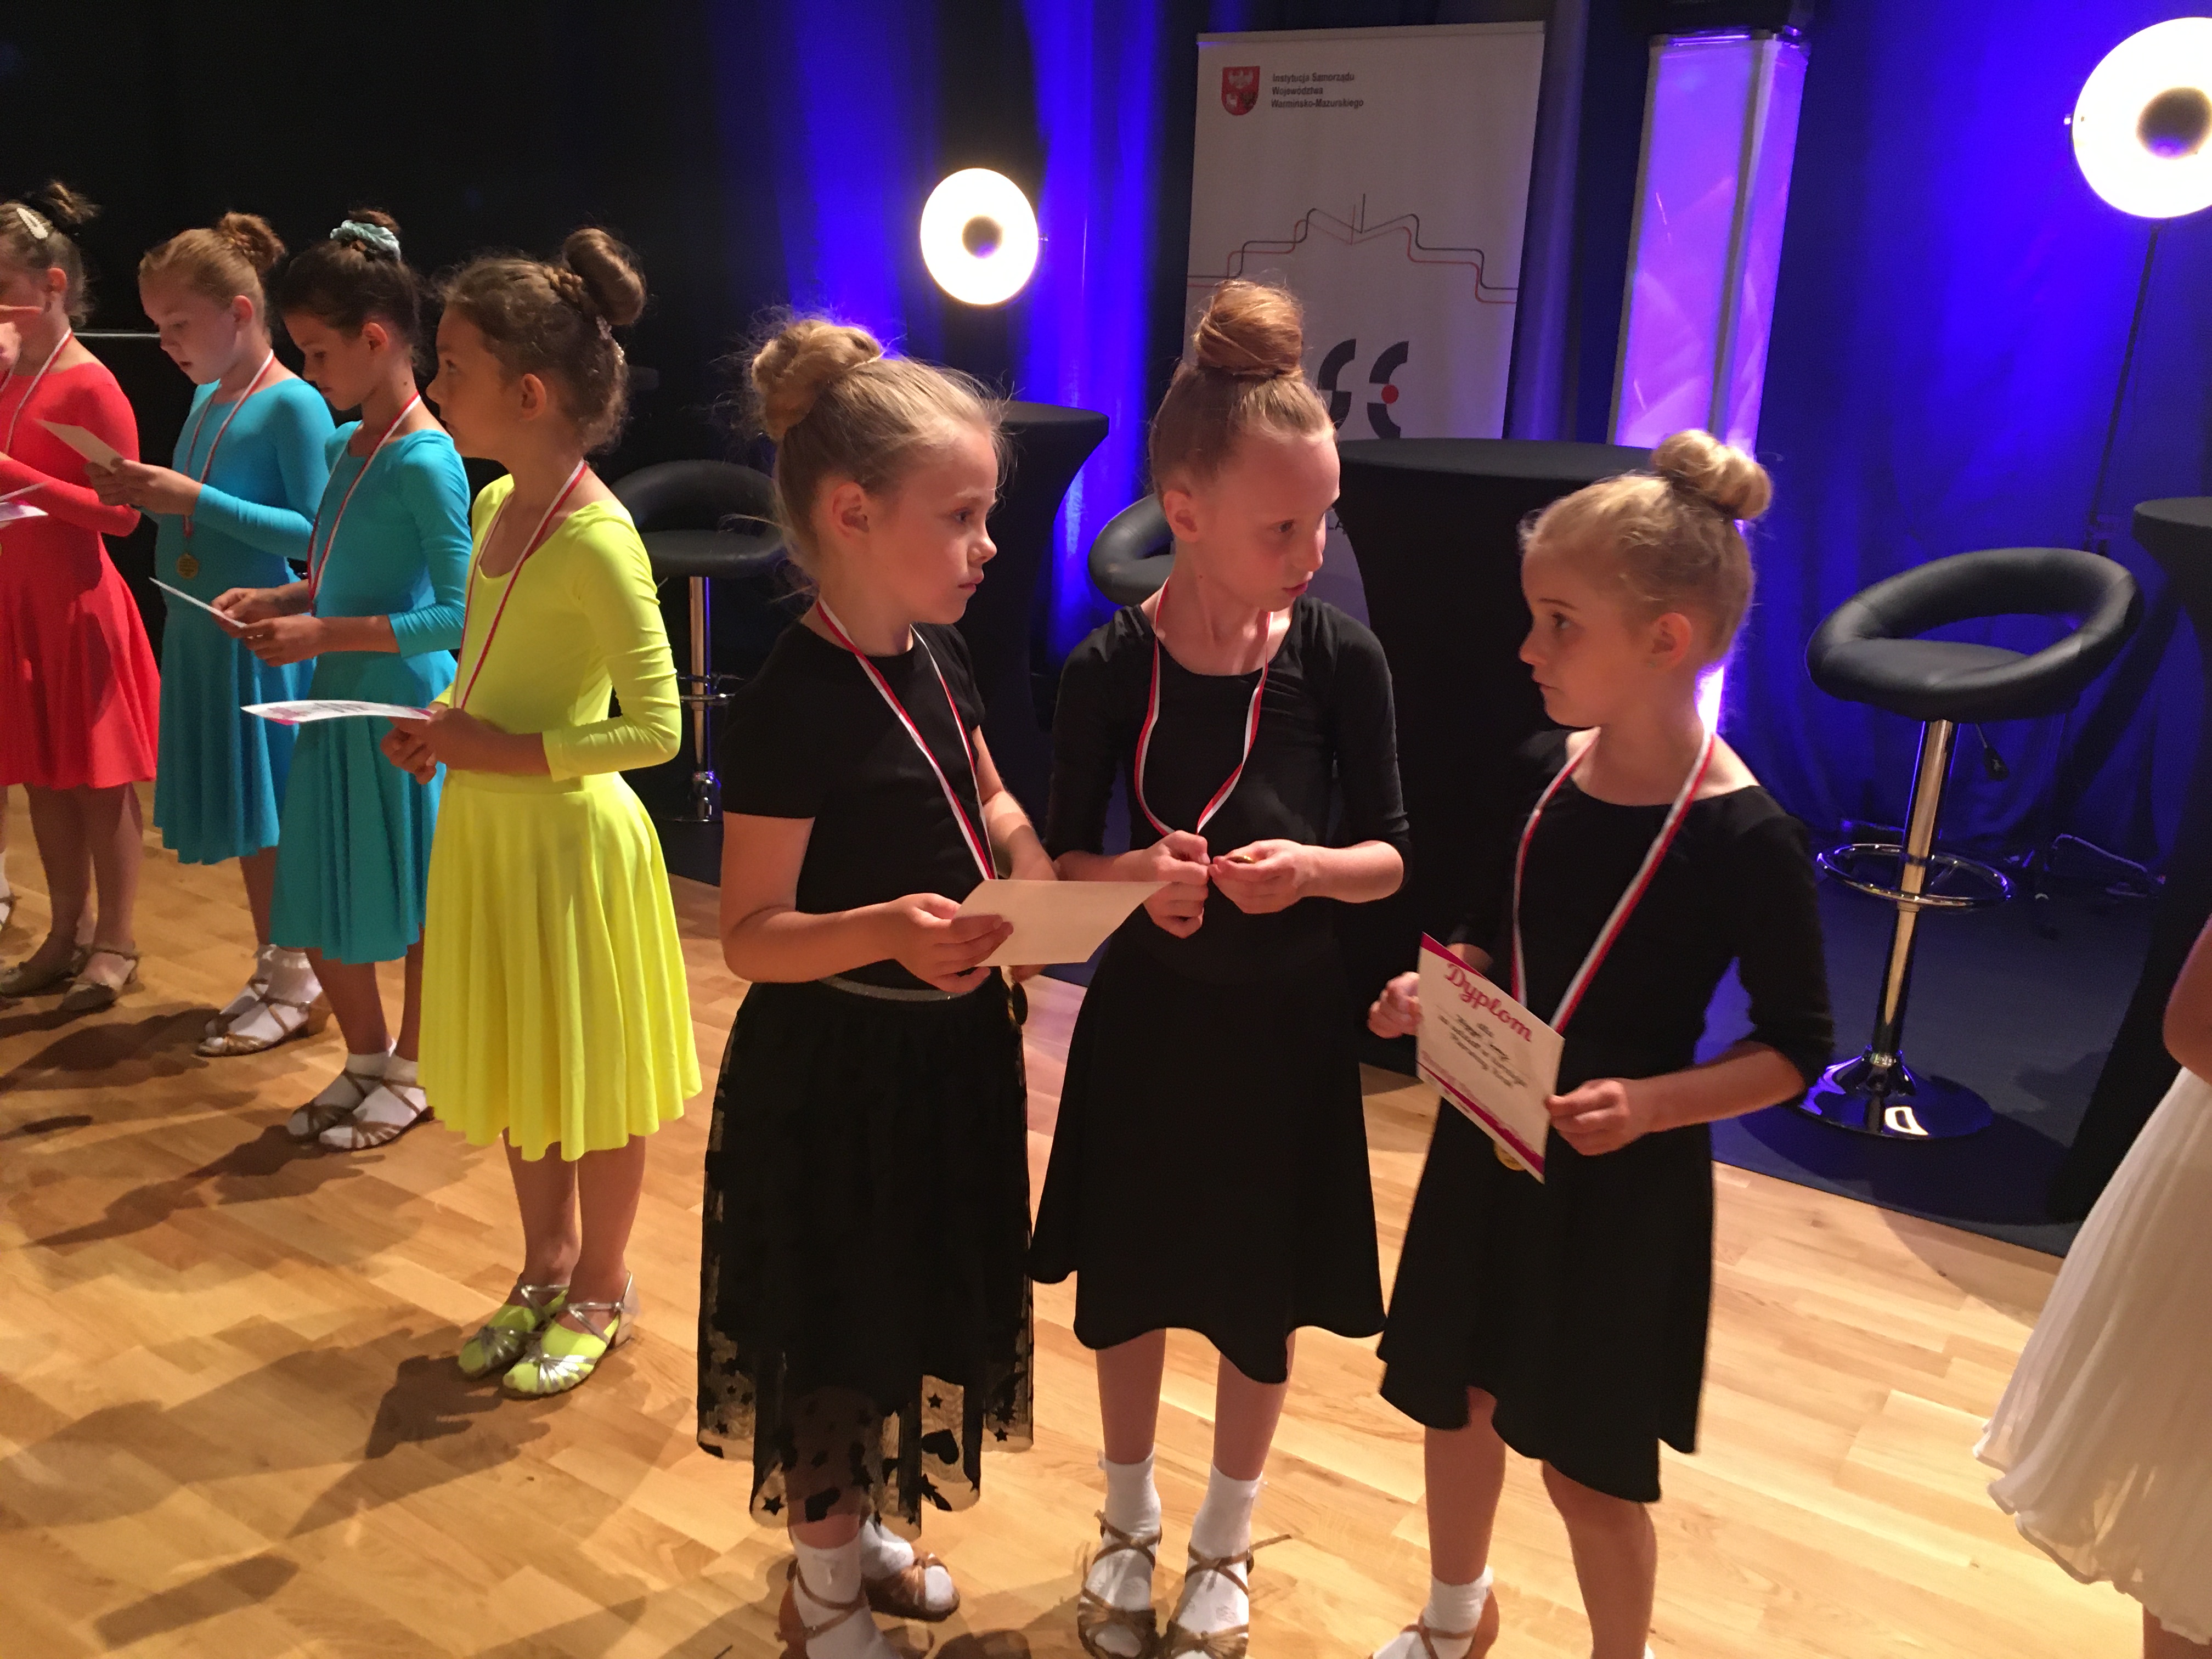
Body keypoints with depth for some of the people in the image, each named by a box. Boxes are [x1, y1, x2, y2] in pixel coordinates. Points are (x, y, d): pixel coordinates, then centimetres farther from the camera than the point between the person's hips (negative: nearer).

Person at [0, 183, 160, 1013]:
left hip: (77, 603, -7)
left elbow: (121, 512, -15)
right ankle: (67, 934, 25)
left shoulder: (90, 386, -12)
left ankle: (115, 943, 14)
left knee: (99, 778, 2)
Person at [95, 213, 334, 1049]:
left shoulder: (294, 405, -13)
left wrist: (197, 500, -22)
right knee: (243, 813, 14)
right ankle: (270, 966, 27)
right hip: (202, 633, 8)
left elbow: (316, 534, -18)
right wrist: (146, 494, 1)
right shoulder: (205, 399, 11)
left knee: (275, 812, 0)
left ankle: (298, 981, 14)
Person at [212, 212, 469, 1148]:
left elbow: (459, 615, -21)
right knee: (318, 900, 15)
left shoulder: (425, 460, -17)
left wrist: (327, 634, -20)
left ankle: (410, 1070, 26)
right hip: (339, 700, 9)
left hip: (403, 701, -8)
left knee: (414, 896, 7)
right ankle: (365, 1059, 34)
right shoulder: (347, 444, 8)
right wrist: (282, 600, 4)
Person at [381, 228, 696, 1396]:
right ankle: (547, 1267, 40)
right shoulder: (495, 506, 4)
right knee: (513, 1067, 20)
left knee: (590, 1077, 10)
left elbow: (655, 729, -21)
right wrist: (445, 728, 0)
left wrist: (502, 752, -21)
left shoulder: (597, 542, -22)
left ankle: (601, 1290, 31)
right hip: (488, 830, 9)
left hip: (570, 837, -8)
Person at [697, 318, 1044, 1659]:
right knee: (834, 1334, 12)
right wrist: (888, 930, -38)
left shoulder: (938, 660, 1)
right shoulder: (793, 703, -24)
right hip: (837, 1069, -8)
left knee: (915, 1309, 23)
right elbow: (752, 935, -21)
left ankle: (866, 1527, 47)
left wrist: (1040, 887, -1)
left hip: (949, 1048, 8)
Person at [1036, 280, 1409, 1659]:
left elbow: (1391, 853, -5)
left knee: (1260, 1301, 15)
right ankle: (1129, 1520, 45)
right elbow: (1060, 858, -5)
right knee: (1125, 1282, 17)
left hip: (1283, 1025, 0)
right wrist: (1136, 874, -26)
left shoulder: (1342, 655, -12)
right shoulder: (1109, 665, -12)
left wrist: (1310, 867, -26)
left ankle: (1225, 1544, 42)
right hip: (1143, 1016, 1)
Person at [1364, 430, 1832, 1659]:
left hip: (1622, 1181, -6)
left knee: (1589, 1466, 10)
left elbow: (1797, 1049, -13)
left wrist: (1650, 1105, -27)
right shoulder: (1545, 770, -4)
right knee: (1455, 1399, 22)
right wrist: (1433, 993, -8)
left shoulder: (1745, 838, -21)